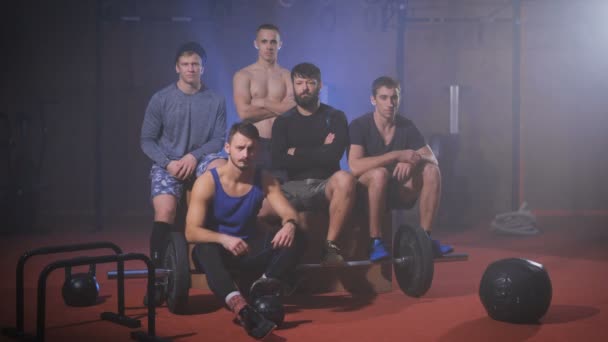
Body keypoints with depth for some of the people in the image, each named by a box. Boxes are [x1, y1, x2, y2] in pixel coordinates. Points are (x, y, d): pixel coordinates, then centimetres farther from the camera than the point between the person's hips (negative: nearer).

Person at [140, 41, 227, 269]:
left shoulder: (216, 101, -1)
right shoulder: (160, 99, -1)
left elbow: (219, 139, 0)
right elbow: (147, 140, 1)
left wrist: (194, 156, -17)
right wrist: (168, 163, -14)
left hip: (200, 160, 1)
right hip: (167, 163, 0)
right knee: (165, 211, -24)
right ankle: (158, 267, -6)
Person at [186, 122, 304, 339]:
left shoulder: (265, 180, -4)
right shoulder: (207, 182, -16)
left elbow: (289, 213, -9)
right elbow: (191, 232, -23)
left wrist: (290, 224, -35)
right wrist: (224, 239, -42)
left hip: (248, 249, 4)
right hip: (216, 248, -4)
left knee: (293, 237, -19)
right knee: (205, 249, -41)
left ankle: (266, 285, -40)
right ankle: (240, 307, -62)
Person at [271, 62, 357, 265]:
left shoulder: (335, 117, 8)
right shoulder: (283, 122, 12)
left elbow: (333, 155, -9)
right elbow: (279, 161, -4)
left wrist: (297, 152, 0)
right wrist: (319, 152, -5)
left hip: (325, 186, -1)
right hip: (294, 187, 1)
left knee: (345, 179, -38)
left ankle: (330, 246, -28)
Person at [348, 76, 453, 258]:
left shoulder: (407, 127, 2)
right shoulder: (359, 126, -13)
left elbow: (432, 159, -5)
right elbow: (355, 166, -27)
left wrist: (412, 160, -28)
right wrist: (397, 155, -30)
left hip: (397, 192, 5)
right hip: (365, 191, -5)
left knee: (432, 171, -18)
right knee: (380, 173, -37)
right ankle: (375, 242, -28)